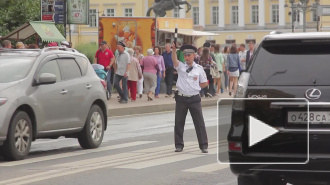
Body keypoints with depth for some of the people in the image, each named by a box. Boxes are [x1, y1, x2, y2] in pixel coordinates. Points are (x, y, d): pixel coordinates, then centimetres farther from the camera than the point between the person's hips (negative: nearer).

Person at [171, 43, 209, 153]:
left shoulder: (199, 69, 3)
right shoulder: (181, 67, 2)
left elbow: (204, 83, 10)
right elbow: (174, 60, -19)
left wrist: (195, 87, 1)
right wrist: (174, 49, -34)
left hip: (194, 99, -1)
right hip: (181, 98, 1)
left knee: (199, 122, -1)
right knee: (179, 123, 6)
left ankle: (203, 145, 4)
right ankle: (179, 145, 16)